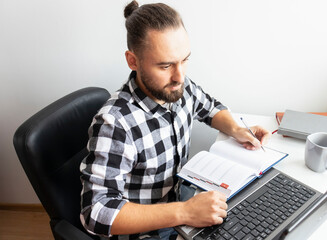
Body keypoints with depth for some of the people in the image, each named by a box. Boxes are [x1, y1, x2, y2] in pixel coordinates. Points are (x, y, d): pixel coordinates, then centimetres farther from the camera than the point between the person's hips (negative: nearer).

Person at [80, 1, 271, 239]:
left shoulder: (180, 87, -11)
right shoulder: (114, 123, -30)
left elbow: (210, 107, 11)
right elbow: (98, 212, -31)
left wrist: (236, 129, -7)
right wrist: (184, 212, -35)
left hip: (182, 199, 6)